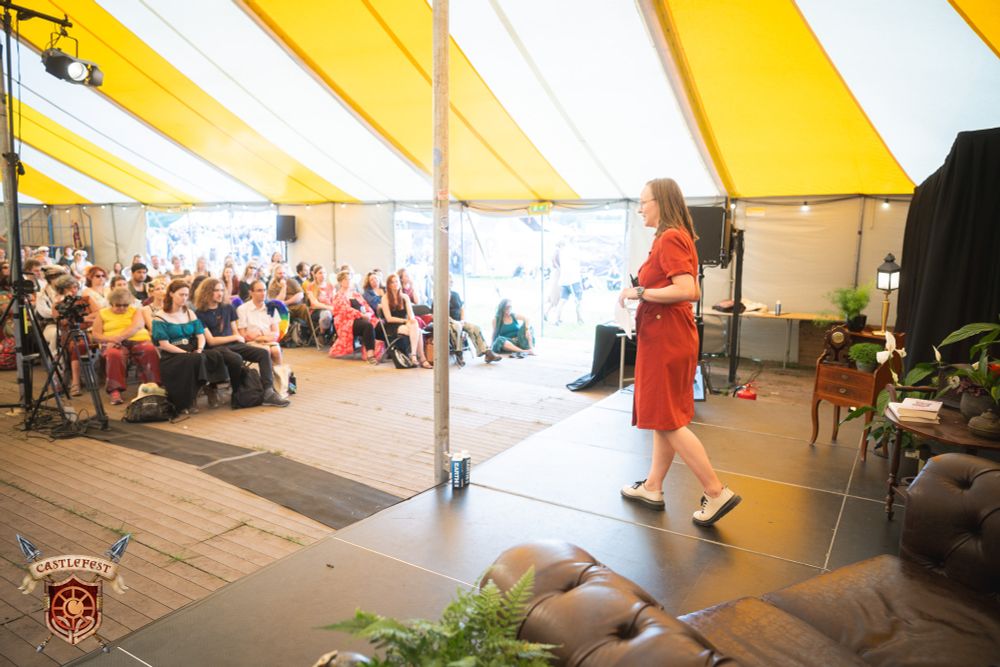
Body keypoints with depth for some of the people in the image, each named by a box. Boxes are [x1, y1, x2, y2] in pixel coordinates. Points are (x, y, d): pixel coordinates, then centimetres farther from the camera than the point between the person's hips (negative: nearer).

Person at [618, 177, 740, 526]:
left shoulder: (670, 239, -15)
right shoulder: (675, 237, 15)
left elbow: (687, 290, -26)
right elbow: (687, 289, 18)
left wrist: (639, 292, -18)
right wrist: (640, 291, 12)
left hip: (665, 337, -10)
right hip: (667, 336, 10)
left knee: (668, 420, -3)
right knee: (664, 417, 15)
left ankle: (717, 492, 3)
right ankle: (653, 488, 26)